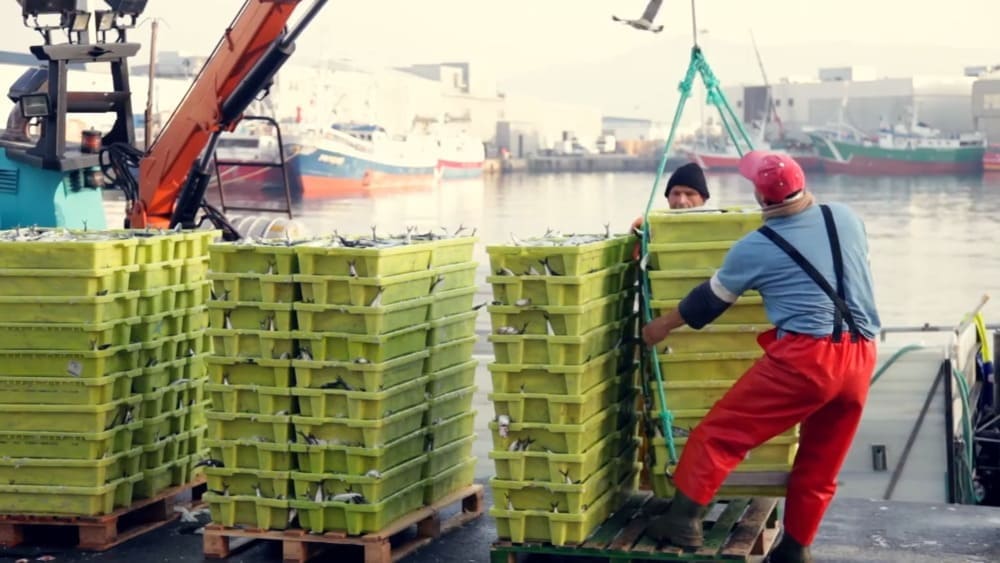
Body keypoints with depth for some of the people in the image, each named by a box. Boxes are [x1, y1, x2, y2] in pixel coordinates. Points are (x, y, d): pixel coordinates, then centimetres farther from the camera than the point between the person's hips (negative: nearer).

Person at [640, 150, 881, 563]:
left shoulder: (755, 248, 1)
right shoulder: (846, 218, 12)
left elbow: (711, 299, 15)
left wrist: (664, 325, 30)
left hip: (805, 355, -6)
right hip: (861, 358, 6)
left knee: (722, 432, 4)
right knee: (819, 466, 15)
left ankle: (684, 519, 1)